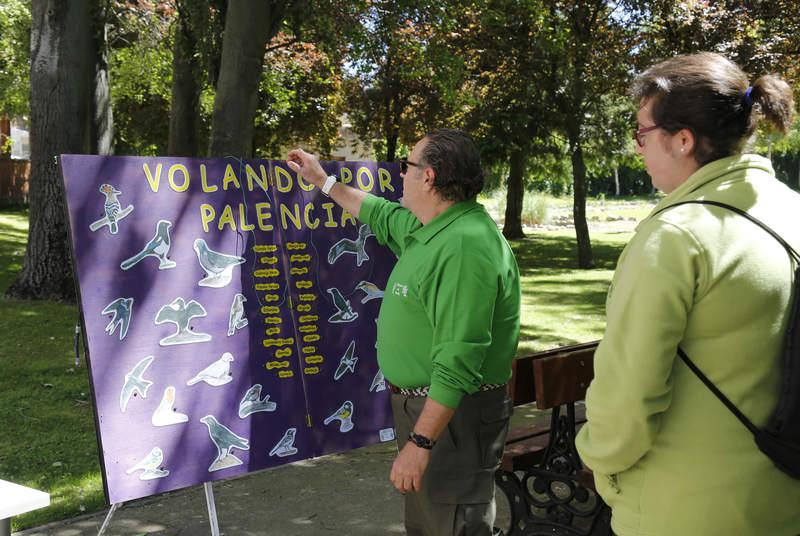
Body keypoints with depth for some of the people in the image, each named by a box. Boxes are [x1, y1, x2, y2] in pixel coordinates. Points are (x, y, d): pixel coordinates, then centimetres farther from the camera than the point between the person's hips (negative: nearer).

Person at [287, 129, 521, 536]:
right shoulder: (432, 228, 7)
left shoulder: (464, 247, -27)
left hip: (452, 416, -11)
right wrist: (323, 181, 36)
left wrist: (419, 442, -30)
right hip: (419, 403, 11)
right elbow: (382, 216, 30)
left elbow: (457, 363, -31)